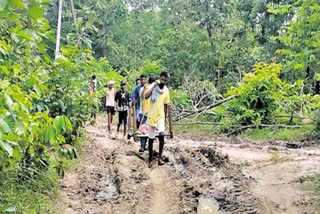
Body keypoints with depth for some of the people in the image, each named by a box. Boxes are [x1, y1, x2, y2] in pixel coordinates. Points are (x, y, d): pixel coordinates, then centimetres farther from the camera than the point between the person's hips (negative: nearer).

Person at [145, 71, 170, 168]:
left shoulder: (166, 91, 2)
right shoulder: (153, 86, -8)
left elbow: (165, 106, 10)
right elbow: (146, 96, -27)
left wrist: (165, 119, 11)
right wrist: (154, 85, -27)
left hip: (160, 117, 2)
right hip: (151, 117, -1)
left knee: (162, 135, -21)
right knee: (151, 139, 7)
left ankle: (160, 157, -9)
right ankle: (150, 160, 20)